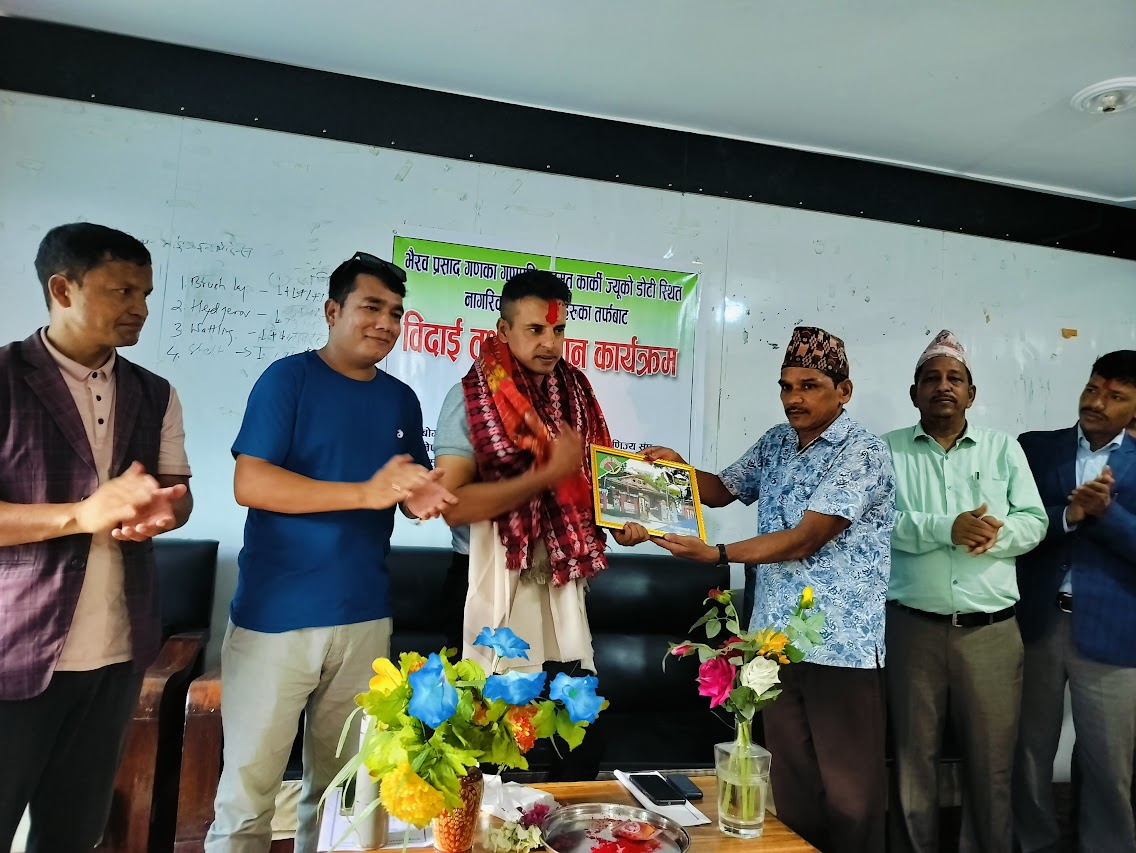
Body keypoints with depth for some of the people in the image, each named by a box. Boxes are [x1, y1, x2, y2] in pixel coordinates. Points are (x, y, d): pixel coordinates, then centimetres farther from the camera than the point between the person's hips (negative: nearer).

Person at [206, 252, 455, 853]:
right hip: (275, 617, -4)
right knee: (247, 793, 6)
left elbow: (415, 490, 17)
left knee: (340, 789, 16)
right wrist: (367, 492, -23)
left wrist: (423, 500, -8)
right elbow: (249, 484, -15)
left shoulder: (401, 400, 10)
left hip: (363, 619, 5)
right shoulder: (288, 377, -5)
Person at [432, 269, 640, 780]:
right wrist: (548, 473, -20)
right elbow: (452, 503, -18)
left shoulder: (573, 395, 8)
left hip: (564, 589, 5)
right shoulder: (470, 397, -7)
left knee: (585, 737, 11)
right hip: (499, 589, -5)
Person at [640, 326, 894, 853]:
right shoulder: (777, 442, 9)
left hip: (841, 647, -6)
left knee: (848, 790, 6)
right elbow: (723, 490, 21)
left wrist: (716, 554, -24)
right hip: (777, 638, 6)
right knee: (791, 779, 16)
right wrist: (677, 466, 1)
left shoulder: (862, 454, -12)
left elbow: (803, 540, -19)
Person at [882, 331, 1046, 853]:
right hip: (913, 628, -1)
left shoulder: (1004, 449, 9)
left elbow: (1034, 521, 3)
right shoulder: (887, 450, 2)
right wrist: (947, 528, -23)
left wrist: (998, 532, -18)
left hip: (991, 632, 2)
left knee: (991, 762, 12)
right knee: (913, 757, 13)